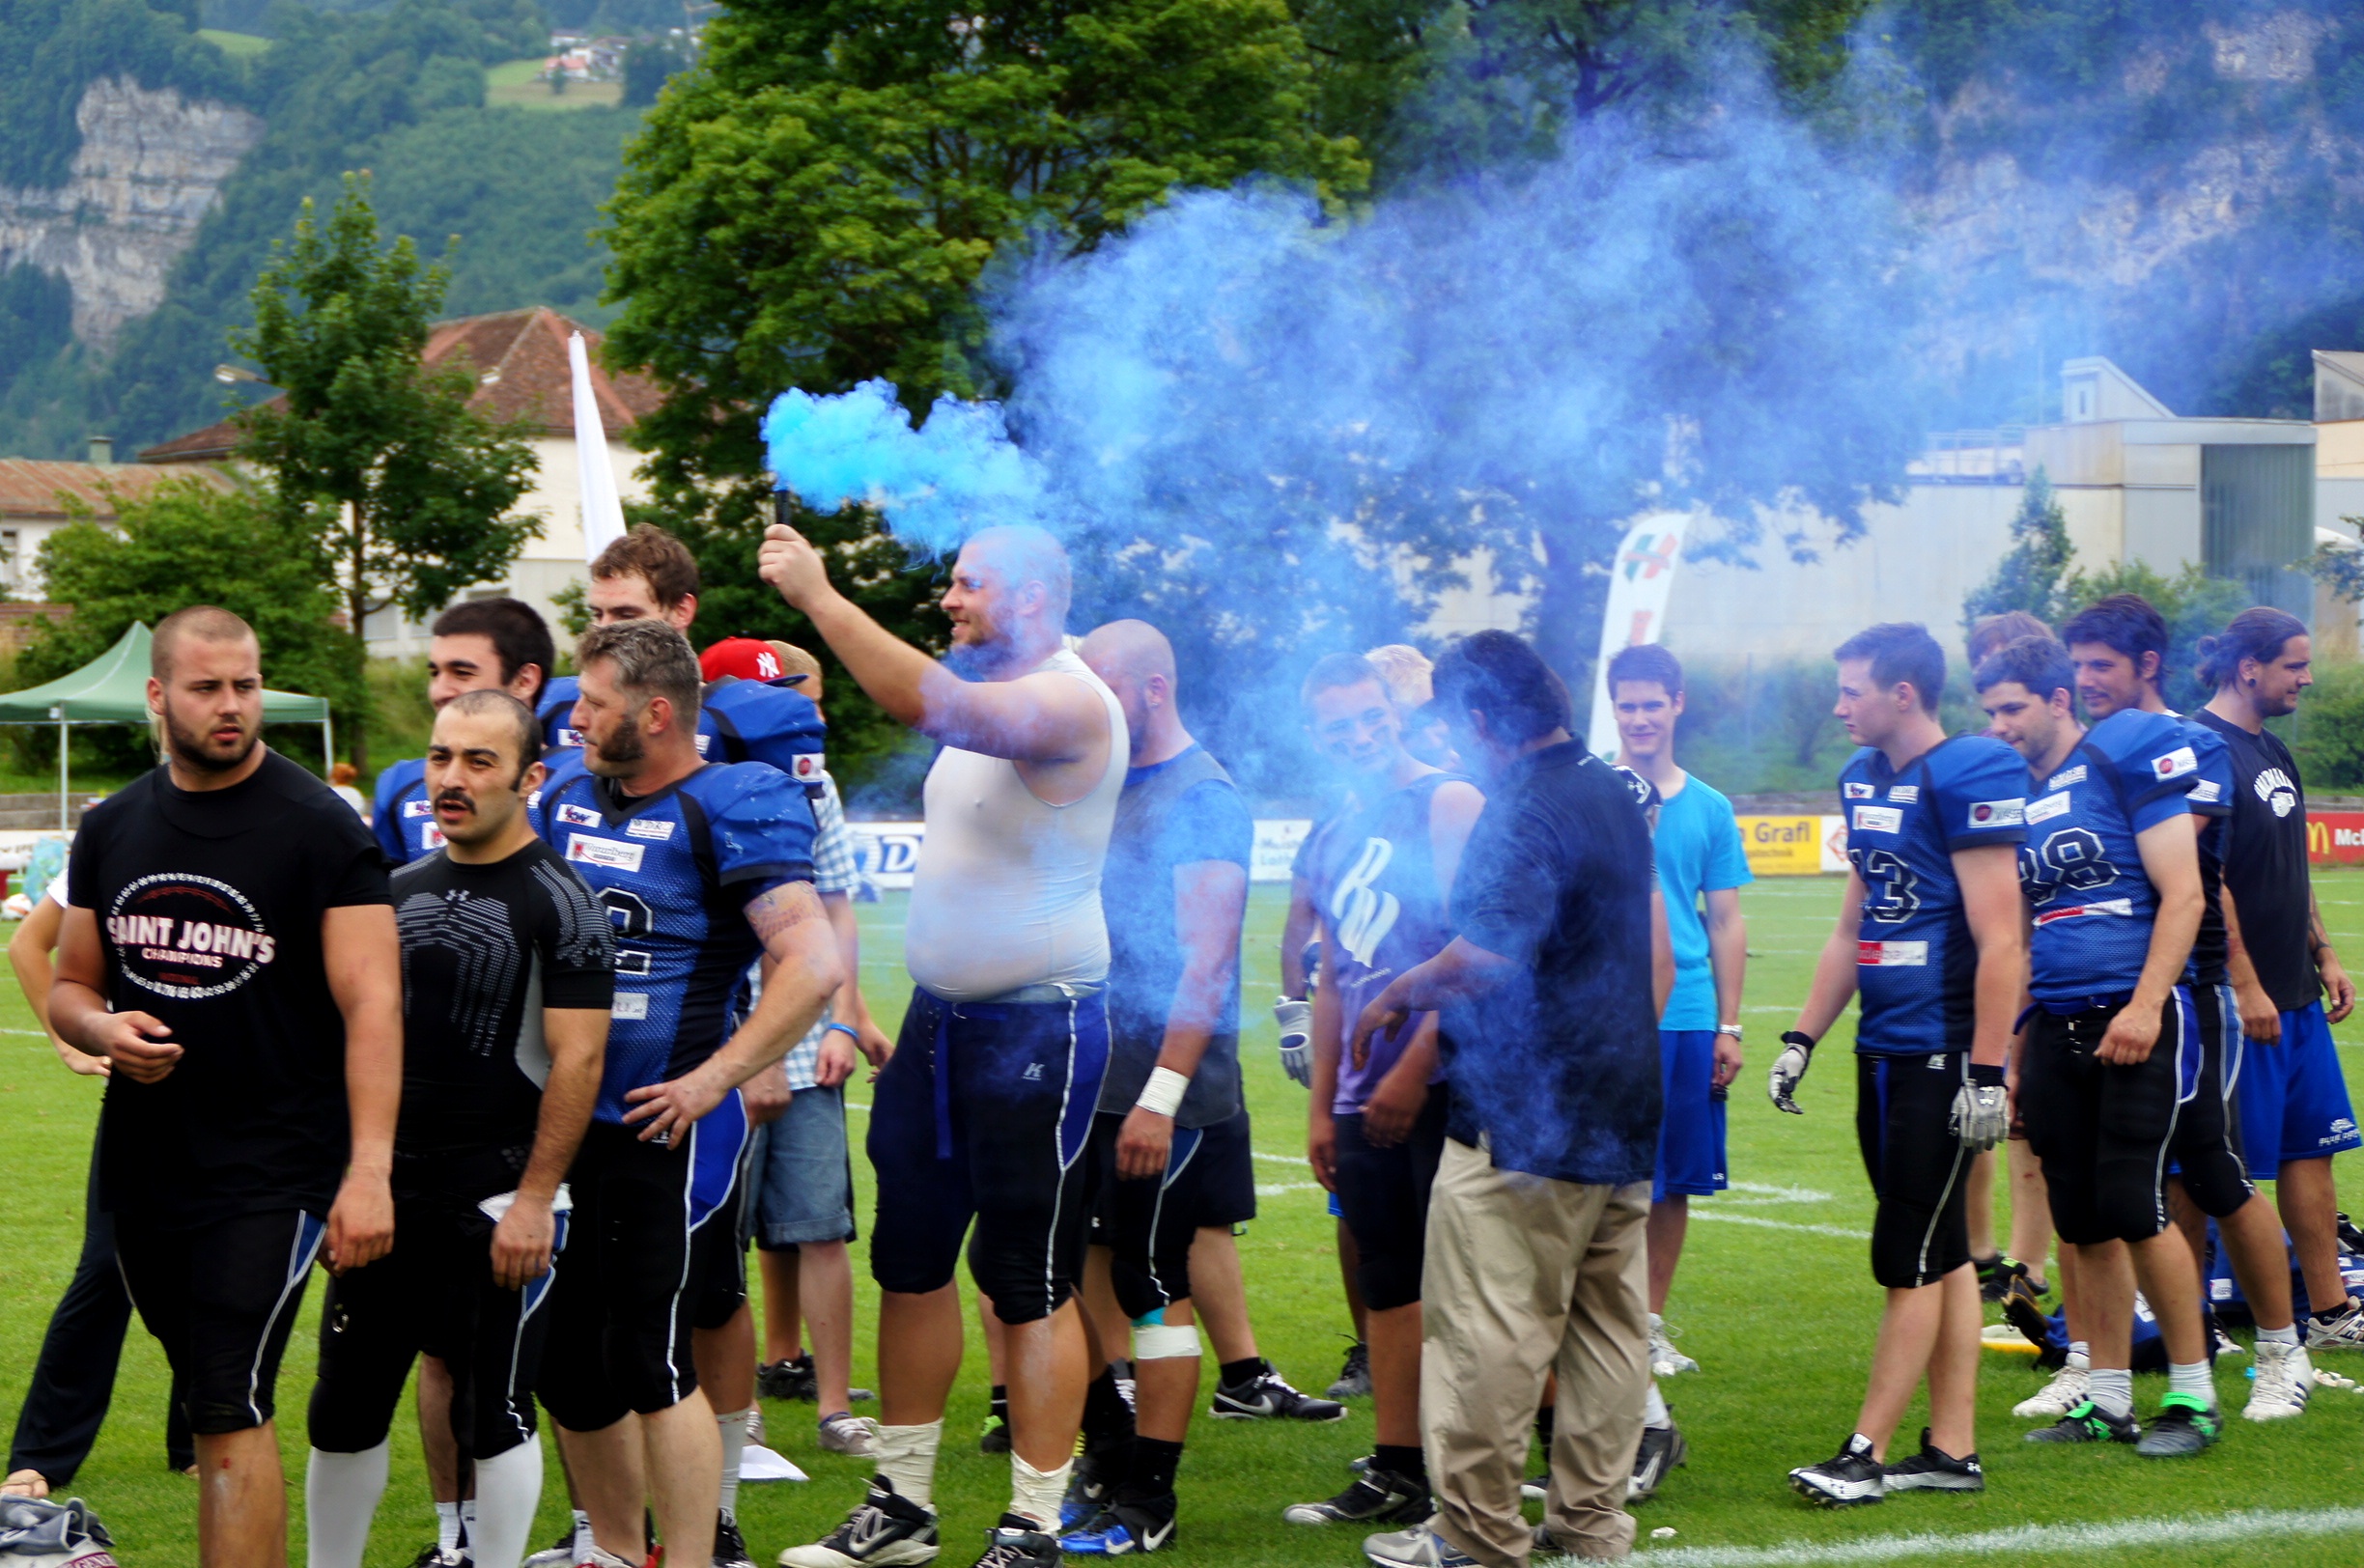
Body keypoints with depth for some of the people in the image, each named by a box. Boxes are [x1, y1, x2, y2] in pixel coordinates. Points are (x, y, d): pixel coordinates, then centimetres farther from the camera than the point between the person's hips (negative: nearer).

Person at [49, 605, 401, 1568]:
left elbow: (371, 1004, -12)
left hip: (271, 1174, -6)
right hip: (142, 1164, 6)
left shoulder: (320, 829, -7)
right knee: (213, 1407, 14)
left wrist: (370, 1169, -21)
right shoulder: (112, 830, 10)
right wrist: (104, 1030, -7)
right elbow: (70, 986, 19)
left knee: (231, 1415, -11)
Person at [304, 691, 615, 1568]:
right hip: (391, 1190, 6)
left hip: (498, 1197, -6)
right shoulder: (400, 891, 11)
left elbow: (578, 1059, -13)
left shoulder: (556, 902, -9)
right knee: (345, 1406, 10)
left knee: (493, 1415, 2)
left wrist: (534, 1198, -17)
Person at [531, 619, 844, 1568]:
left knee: (650, 1360, -7)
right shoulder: (566, 790, 10)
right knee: (565, 1365, 13)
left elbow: (815, 965, -20)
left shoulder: (728, 808, -11)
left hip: (662, 1131, -7)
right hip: (559, 1123, 7)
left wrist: (710, 1081, -18)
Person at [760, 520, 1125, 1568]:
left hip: (1035, 1028, -9)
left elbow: (930, 704, -34)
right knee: (910, 1261, 12)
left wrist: (816, 594, -30)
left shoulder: (1069, 704, -16)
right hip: (941, 1015, 9)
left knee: (1032, 1284, -4)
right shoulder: (986, 696, 15)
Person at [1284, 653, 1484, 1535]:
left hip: (1442, 1087, -8)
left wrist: (1413, 1071, -18)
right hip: (1369, 1100, 8)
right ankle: (1398, 1472, 16)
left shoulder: (1447, 804, -8)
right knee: (1389, 1287, 10)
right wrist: (1322, 1106, 18)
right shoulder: (1337, 842, 17)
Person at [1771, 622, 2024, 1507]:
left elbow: (2000, 941, -17)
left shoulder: (1968, 778, -14)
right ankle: (1951, 1451, 16)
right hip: (1885, 1053, 8)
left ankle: (1868, 1451, 2)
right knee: (1941, 1257, 12)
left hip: (1942, 1055, -8)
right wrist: (1802, 1038, 20)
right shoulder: (1863, 778, 13)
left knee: (1912, 1259, -3)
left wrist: (1986, 1072, -20)